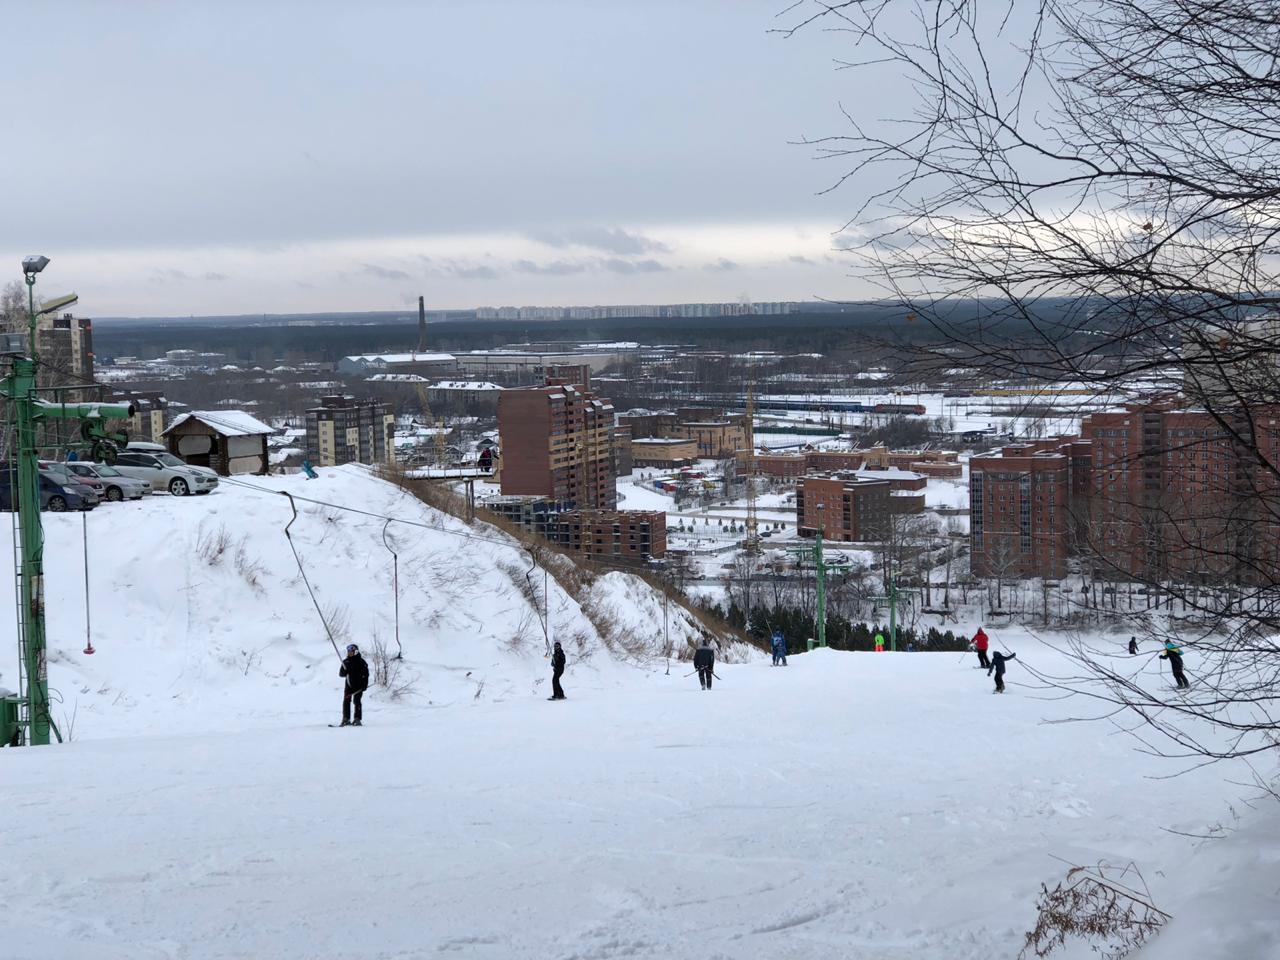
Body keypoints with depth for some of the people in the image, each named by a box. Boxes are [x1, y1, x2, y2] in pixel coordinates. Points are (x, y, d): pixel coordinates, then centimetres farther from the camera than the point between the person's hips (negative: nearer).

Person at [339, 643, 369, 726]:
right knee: (346, 701, -2)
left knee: (357, 701, -8)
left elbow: (366, 674, -3)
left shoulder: (361, 662, -2)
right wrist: (344, 671, -13)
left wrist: (365, 685, -11)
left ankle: (357, 719, -5)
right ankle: (346, 719, 3)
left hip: (358, 685, -4)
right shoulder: (346, 662, 9)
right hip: (349, 685, 4)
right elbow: (341, 674, 10)